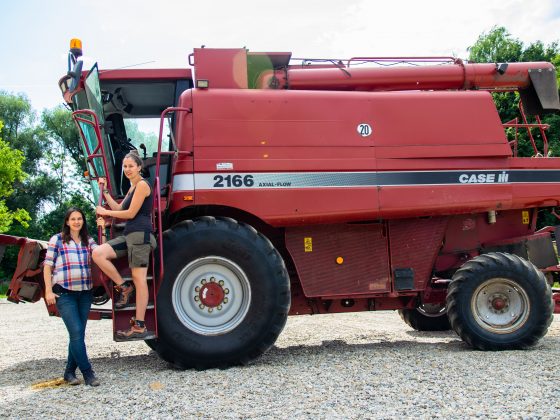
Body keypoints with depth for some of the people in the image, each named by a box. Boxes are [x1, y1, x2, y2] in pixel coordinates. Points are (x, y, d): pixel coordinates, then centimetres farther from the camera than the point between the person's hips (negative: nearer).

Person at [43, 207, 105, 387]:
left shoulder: (88, 240, 12)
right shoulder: (57, 240, 2)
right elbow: (48, 266, 0)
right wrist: (49, 290, -8)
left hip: (85, 292, 5)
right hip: (65, 293, -4)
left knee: (78, 334, 8)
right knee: (76, 332, -12)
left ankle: (70, 372, 18)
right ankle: (87, 372, -6)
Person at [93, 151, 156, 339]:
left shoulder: (142, 185, -6)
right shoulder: (132, 188, 23)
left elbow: (131, 213, -10)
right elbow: (119, 209, 22)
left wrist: (105, 212, 1)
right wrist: (104, 191, 21)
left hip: (140, 234, -9)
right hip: (129, 235, 9)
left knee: (139, 278, -10)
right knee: (98, 253, -5)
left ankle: (140, 327, -9)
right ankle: (124, 287, 3)